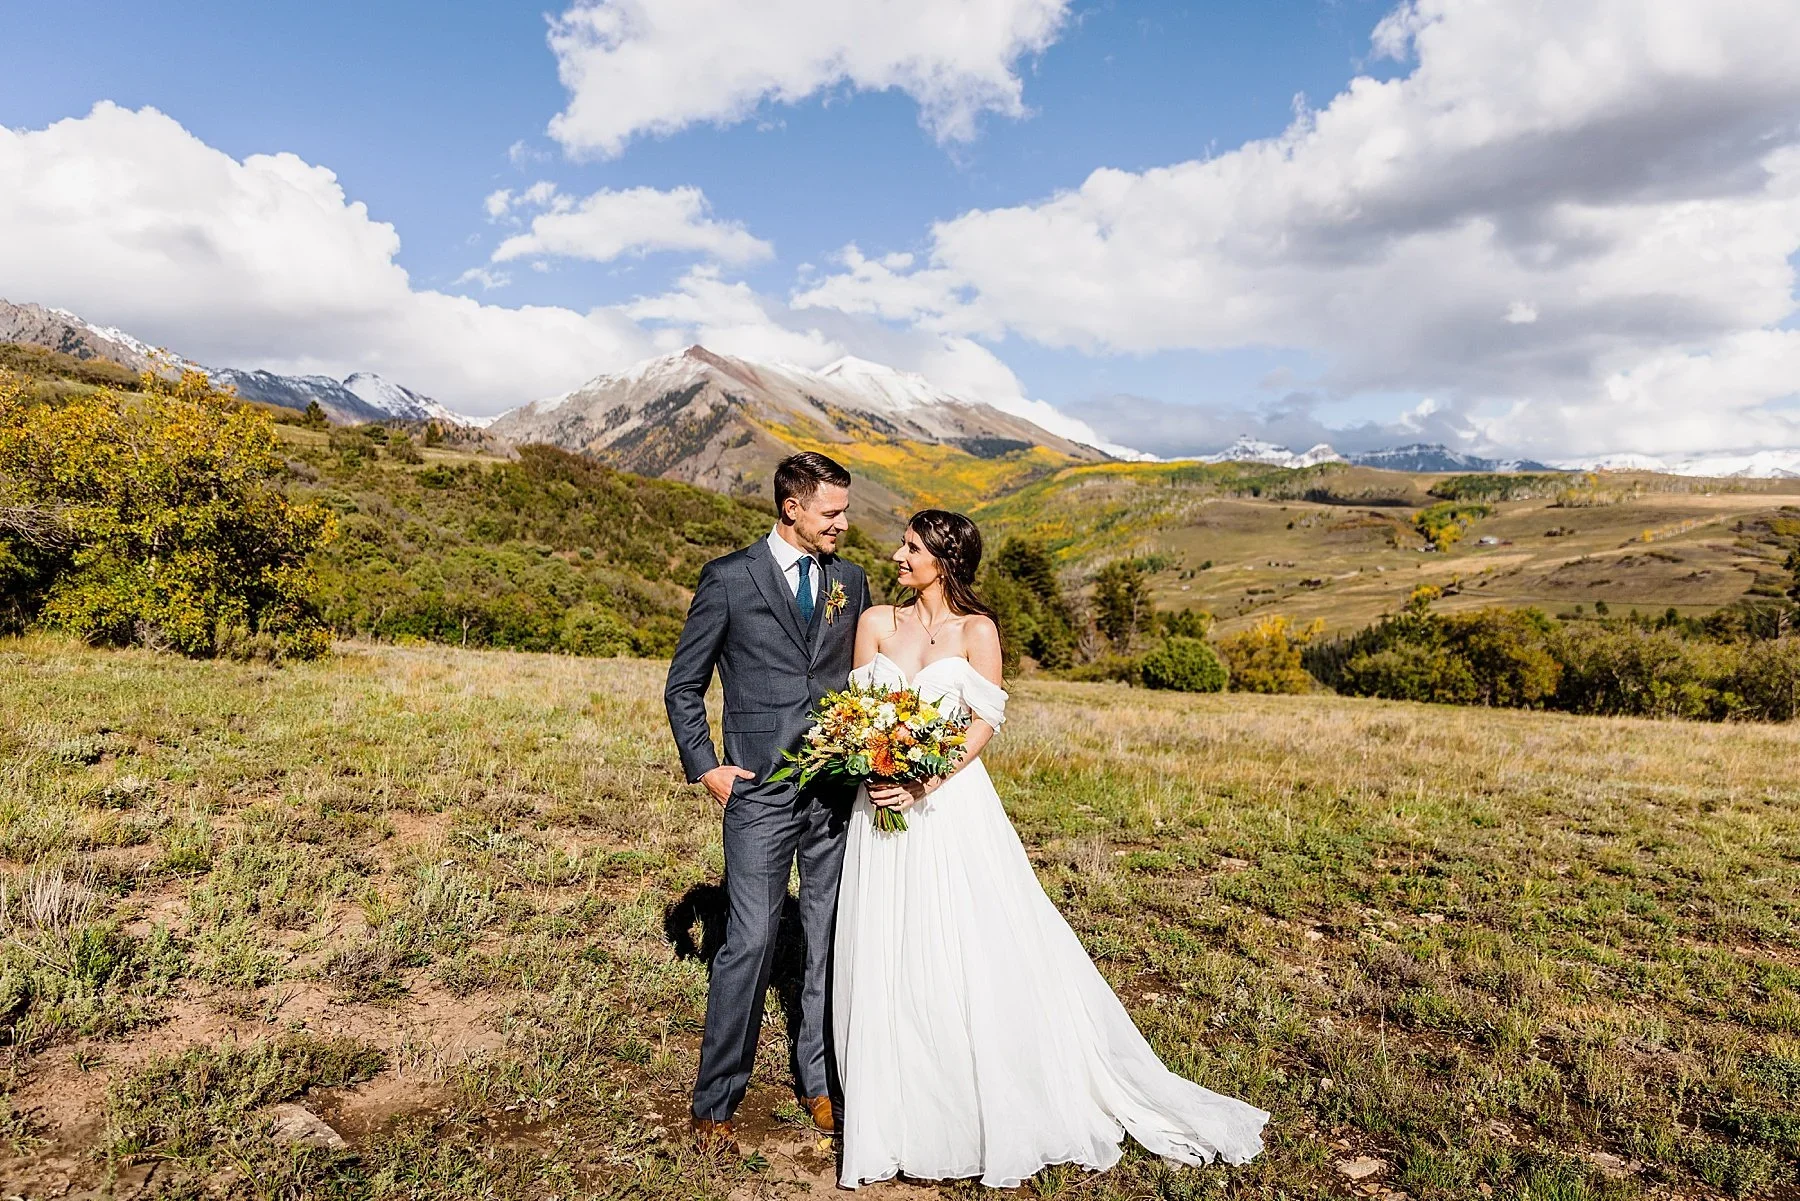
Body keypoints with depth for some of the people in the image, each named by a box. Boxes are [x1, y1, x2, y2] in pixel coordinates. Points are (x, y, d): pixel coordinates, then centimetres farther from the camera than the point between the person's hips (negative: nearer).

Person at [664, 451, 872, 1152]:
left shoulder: (851, 581, 9)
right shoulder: (728, 580, -3)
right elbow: (683, 686, 3)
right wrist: (704, 768, -5)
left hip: (838, 791, 4)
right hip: (760, 792, -4)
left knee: (832, 941, 10)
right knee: (750, 944, -4)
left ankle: (819, 1081, 28)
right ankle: (715, 1102, 12)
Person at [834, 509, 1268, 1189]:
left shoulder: (976, 631, -4)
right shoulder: (876, 623, 5)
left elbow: (985, 723, -7)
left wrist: (927, 783, -19)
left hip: (952, 805, -3)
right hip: (883, 804, 3)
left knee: (972, 958, 2)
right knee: (887, 960, 9)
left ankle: (992, 1111, 20)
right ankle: (900, 1112, 26)